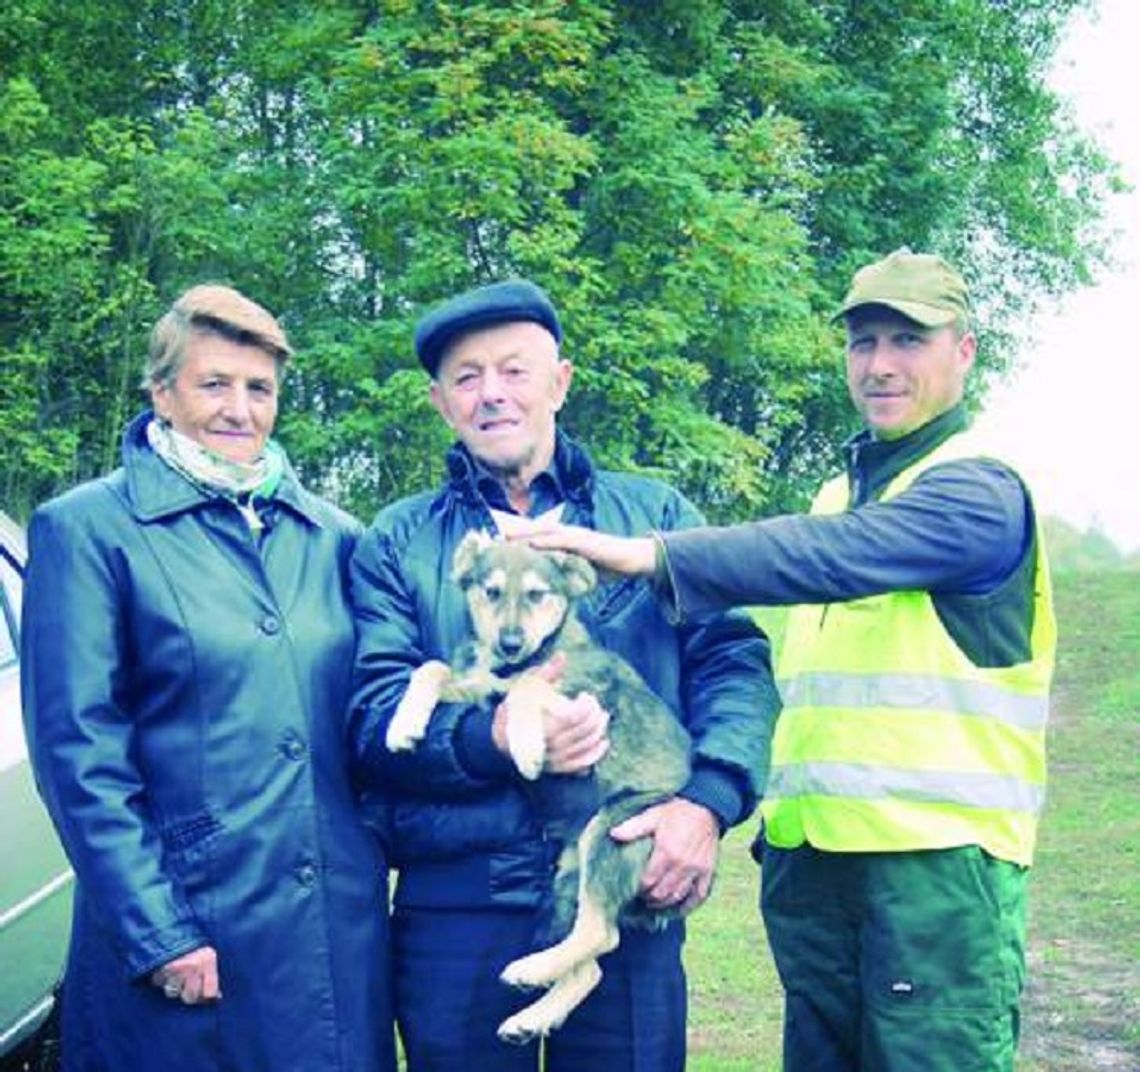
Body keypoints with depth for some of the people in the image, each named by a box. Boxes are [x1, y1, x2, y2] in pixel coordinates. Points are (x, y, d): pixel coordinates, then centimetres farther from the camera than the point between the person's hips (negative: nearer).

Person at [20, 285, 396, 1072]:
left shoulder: (331, 536, 10)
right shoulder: (89, 529, -4)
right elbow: (76, 750, -9)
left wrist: (374, 859, 4)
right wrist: (155, 934, -13)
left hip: (343, 924, 5)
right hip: (185, 931, -4)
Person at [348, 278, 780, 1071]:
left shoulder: (654, 515, 12)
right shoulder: (398, 542, 10)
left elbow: (734, 663, 4)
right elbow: (374, 714, -2)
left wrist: (708, 801, -13)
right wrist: (493, 739, -20)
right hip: (456, 901, 0)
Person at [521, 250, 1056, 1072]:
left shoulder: (978, 490, -9)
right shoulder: (839, 494, 18)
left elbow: (837, 557, -27)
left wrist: (651, 555, -33)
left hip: (938, 854, -8)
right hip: (812, 851, 8)